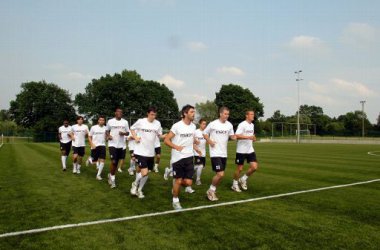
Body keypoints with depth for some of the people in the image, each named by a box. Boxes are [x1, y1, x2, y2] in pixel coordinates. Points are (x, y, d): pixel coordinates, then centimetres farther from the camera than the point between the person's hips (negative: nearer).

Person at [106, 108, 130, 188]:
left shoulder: (125, 122, 3)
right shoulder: (110, 121, 0)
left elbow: (128, 133, 7)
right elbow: (107, 130, 14)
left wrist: (124, 133, -16)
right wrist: (108, 135, -7)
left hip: (122, 145, 3)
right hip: (113, 144, -3)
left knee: (117, 162, 12)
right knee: (113, 161, -11)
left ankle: (111, 175, 34)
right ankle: (112, 179, 5)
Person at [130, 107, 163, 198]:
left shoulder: (158, 123, -1)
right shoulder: (141, 121, -8)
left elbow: (160, 135, 8)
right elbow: (132, 129, 9)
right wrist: (135, 137, -7)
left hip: (150, 152, 4)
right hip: (140, 151, -4)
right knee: (145, 173, -13)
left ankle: (139, 190, 35)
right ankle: (135, 184, 16)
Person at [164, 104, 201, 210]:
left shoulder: (193, 126, 7)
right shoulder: (177, 126, -13)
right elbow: (166, 140, -10)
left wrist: (195, 148, 8)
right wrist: (177, 147, -21)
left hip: (189, 157, 5)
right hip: (178, 157, -5)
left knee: (188, 182, 0)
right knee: (179, 180, 3)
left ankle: (176, 183, 33)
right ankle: (175, 201, 24)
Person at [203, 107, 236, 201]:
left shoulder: (229, 125, 2)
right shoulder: (213, 124, -10)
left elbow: (232, 136, 11)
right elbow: (205, 133, 2)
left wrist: (235, 137, -12)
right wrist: (209, 141, -14)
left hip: (224, 153, 6)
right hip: (215, 153, -6)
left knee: (220, 175, 12)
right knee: (220, 174, -15)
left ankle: (212, 191, 31)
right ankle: (211, 190, 7)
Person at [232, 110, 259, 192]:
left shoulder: (252, 125, 12)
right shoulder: (242, 124, -14)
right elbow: (237, 136, -25)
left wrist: (253, 137, 5)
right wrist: (248, 137, -31)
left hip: (250, 150, 7)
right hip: (241, 151, -7)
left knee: (254, 167, -3)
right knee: (239, 169, 3)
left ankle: (243, 179, 19)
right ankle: (235, 184, 24)